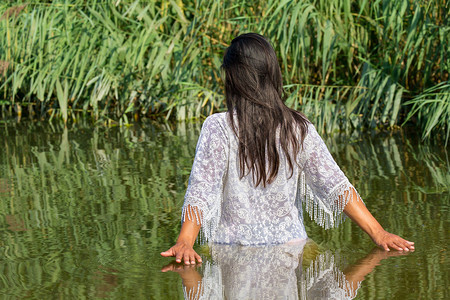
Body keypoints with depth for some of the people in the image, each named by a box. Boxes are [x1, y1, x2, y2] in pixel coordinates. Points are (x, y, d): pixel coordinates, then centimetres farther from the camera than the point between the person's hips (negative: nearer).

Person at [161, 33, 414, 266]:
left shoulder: (218, 128, -8)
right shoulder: (299, 129, 0)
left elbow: (201, 191, -18)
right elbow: (336, 186, -3)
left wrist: (184, 243, -23)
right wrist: (378, 233, -1)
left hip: (233, 246, -3)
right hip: (289, 242, 3)